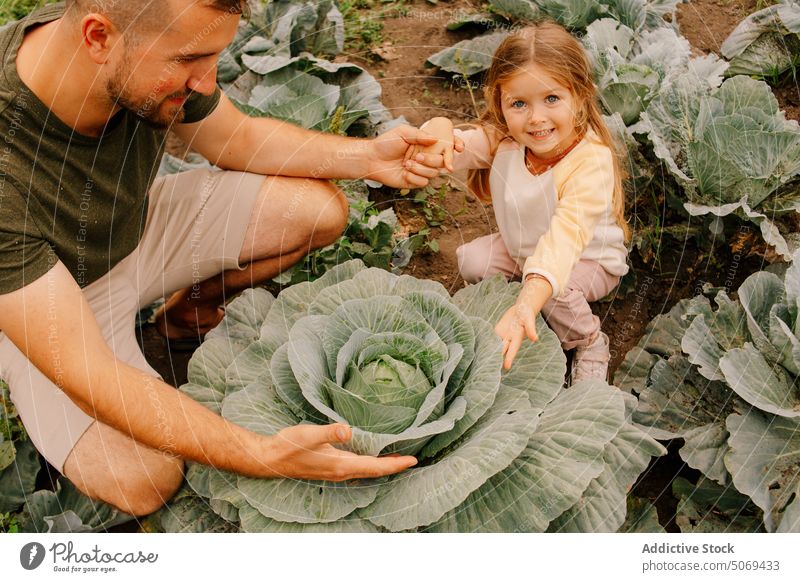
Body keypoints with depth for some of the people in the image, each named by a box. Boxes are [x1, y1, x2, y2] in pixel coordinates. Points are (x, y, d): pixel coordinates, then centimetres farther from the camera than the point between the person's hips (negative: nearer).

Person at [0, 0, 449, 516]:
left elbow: (239, 139, -3)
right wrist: (261, 456, -46)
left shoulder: (164, 44, -25)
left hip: (137, 225, 5)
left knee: (320, 210, -8)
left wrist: (367, 157, -17)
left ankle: (193, 306, 18)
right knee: (144, 482, -23)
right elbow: (85, 372, -38)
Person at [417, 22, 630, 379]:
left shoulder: (592, 162, -38)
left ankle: (589, 343, -2)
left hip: (587, 258, -5)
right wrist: (439, 129, -55)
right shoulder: (503, 139, -20)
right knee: (471, 260, -18)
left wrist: (526, 304, -66)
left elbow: (564, 238, -51)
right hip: (521, 247, 5)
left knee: (553, 292, -33)